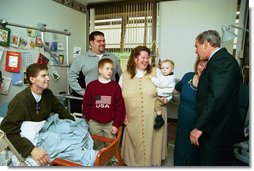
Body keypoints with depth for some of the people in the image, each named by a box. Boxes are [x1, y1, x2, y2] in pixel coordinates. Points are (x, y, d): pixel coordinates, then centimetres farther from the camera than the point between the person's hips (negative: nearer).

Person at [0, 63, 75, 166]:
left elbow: (60, 109, 9)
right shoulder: (20, 101, -23)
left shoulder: (47, 94, -5)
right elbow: (8, 132, -28)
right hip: (28, 142, -5)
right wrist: (32, 150, -40)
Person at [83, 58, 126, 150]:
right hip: (94, 123, 1)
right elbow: (86, 104, 2)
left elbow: (120, 106, -5)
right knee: (97, 147, 16)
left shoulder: (115, 86, -5)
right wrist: (87, 119, 2)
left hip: (110, 123, 0)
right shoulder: (91, 85, -4)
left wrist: (117, 124, -7)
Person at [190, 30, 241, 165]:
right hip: (215, 128, 9)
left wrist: (199, 127, -23)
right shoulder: (220, 59, 10)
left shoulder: (222, 61, -20)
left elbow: (217, 98, -28)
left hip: (218, 130, -9)